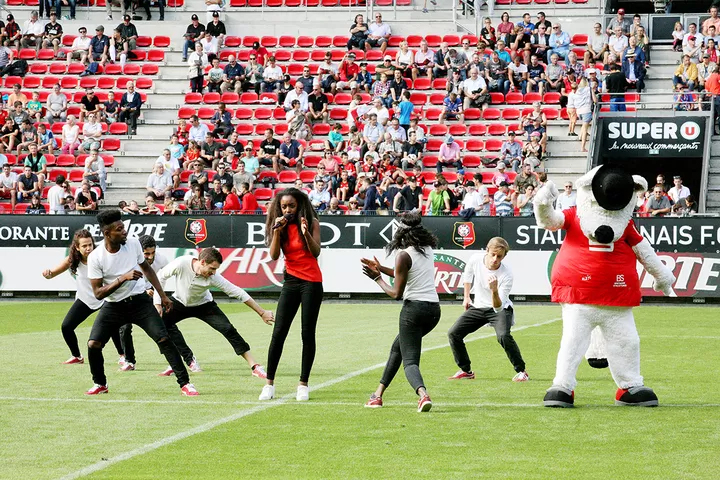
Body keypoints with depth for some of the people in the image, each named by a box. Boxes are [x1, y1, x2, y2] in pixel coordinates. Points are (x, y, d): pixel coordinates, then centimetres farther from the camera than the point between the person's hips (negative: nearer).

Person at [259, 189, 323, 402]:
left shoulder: (312, 223, -4)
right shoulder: (280, 226, 4)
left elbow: (316, 252, -13)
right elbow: (274, 255, -6)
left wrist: (306, 233, -28)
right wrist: (277, 231, -17)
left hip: (311, 282, -3)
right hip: (291, 282, 3)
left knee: (308, 333, 0)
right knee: (278, 332, -4)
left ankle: (303, 384, 7)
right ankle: (269, 383, 2)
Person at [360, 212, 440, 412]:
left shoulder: (404, 255, -13)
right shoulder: (428, 249, 8)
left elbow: (396, 294, -10)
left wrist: (377, 278, 3)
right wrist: (381, 268, 21)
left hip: (414, 308, -8)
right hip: (434, 308, 8)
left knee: (410, 361, -6)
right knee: (397, 347, 26)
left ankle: (423, 394, -35)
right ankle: (379, 394, 31)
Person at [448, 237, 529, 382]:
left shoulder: (507, 274, -28)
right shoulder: (475, 259, -18)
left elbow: (498, 307, -32)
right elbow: (468, 274, 10)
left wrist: (495, 291, -50)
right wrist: (466, 297, 11)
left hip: (500, 308, -5)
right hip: (477, 307, 5)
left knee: (503, 336, -31)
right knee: (453, 333, -5)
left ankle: (521, 371, -13)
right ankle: (466, 371, 13)